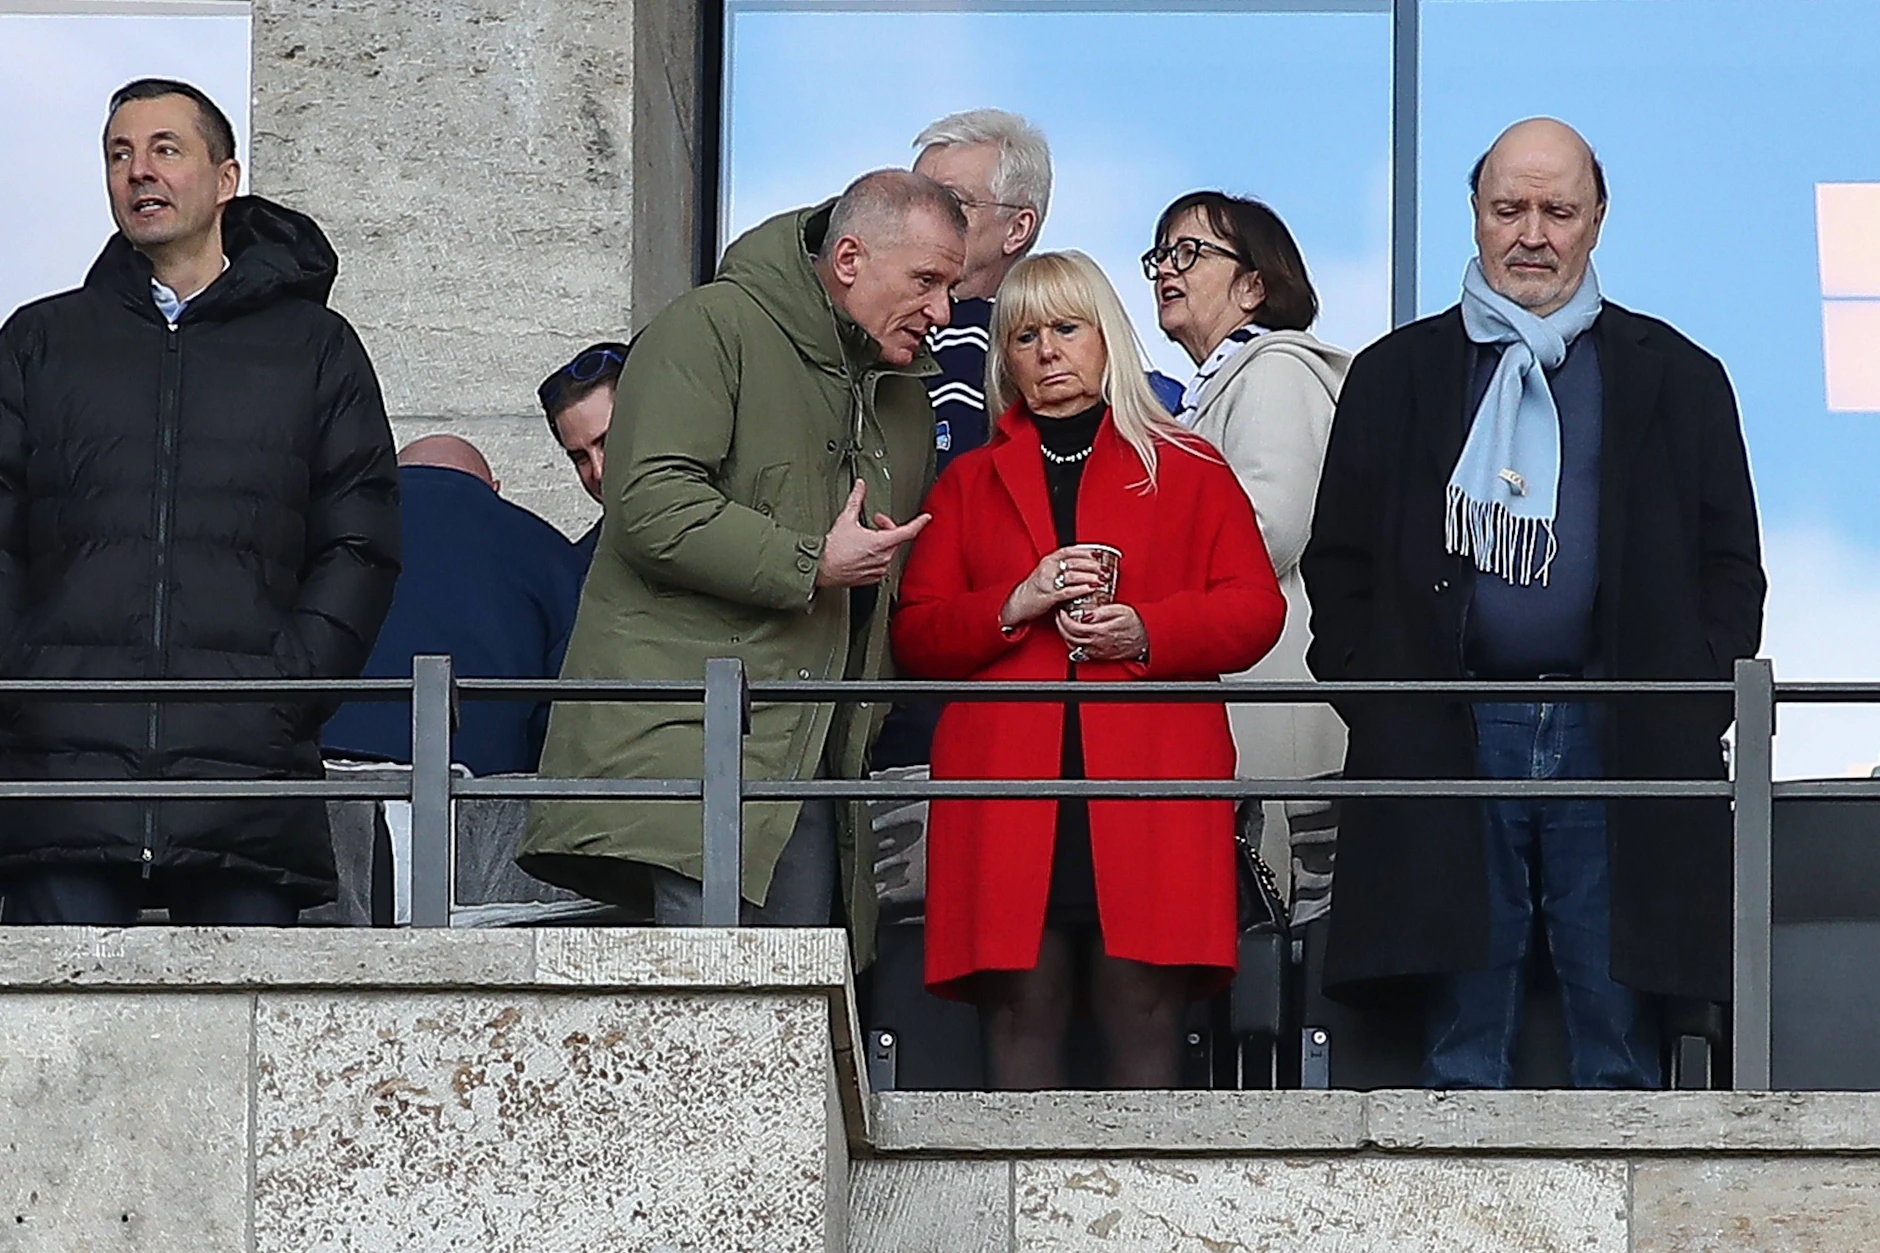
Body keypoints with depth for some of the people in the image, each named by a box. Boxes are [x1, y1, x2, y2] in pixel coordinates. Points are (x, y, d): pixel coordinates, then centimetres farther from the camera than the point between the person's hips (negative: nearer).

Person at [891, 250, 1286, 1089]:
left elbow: (1255, 610, 8)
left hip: (1148, 785, -1)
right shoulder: (968, 485, 21)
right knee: (1021, 1011, -5)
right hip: (1008, 791, 1)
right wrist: (1014, 605, -5)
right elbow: (915, 635, 13)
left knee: (1144, 1006, -8)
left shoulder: (1188, 474, 17)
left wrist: (1147, 631, -9)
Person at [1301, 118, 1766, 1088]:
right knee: (1464, 1052, 1)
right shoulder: (1396, 377, 13)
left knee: (1621, 1041, -1)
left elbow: (1731, 566, 11)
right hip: (1449, 743, 0)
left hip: (1619, 744, 0)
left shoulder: (1676, 380, 12)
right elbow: (1337, 563, 12)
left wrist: (1691, 701, -1)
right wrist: (1373, 698, 0)